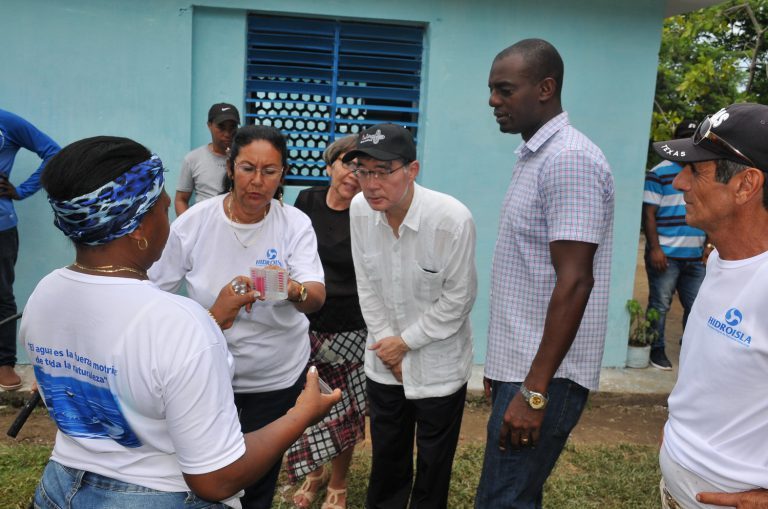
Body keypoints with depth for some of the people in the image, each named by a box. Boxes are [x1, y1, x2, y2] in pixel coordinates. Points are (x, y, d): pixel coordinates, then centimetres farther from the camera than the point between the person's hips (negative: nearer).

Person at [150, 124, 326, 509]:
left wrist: (294, 290, -47)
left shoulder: (295, 224, -13)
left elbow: (317, 297, -26)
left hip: (278, 376, 0)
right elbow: (155, 292, -1)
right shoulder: (194, 222, -11)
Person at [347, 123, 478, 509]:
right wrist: (386, 345, -3)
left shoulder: (452, 219, -26)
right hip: (384, 361, 4)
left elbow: (458, 298, -16)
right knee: (386, 456, 21)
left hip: (439, 366, -4)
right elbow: (367, 286, -1)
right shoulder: (360, 209, -11)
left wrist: (405, 341, -11)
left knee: (434, 463, 14)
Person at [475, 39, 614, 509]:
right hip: (522, 365, 9)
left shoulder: (569, 160, -17)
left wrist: (534, 391, -22)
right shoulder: (535, 157, 13)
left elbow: (574, 283, -23)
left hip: (545, 375, -9)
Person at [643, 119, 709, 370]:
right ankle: (656, 349, 15)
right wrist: (655, 248, -15)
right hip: (666, 255, -6)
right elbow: (648, 213, -9)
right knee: (660, 305, 3)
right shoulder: (659, 173, -5)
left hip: (695, 257, 6)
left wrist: (708, 245, 11)